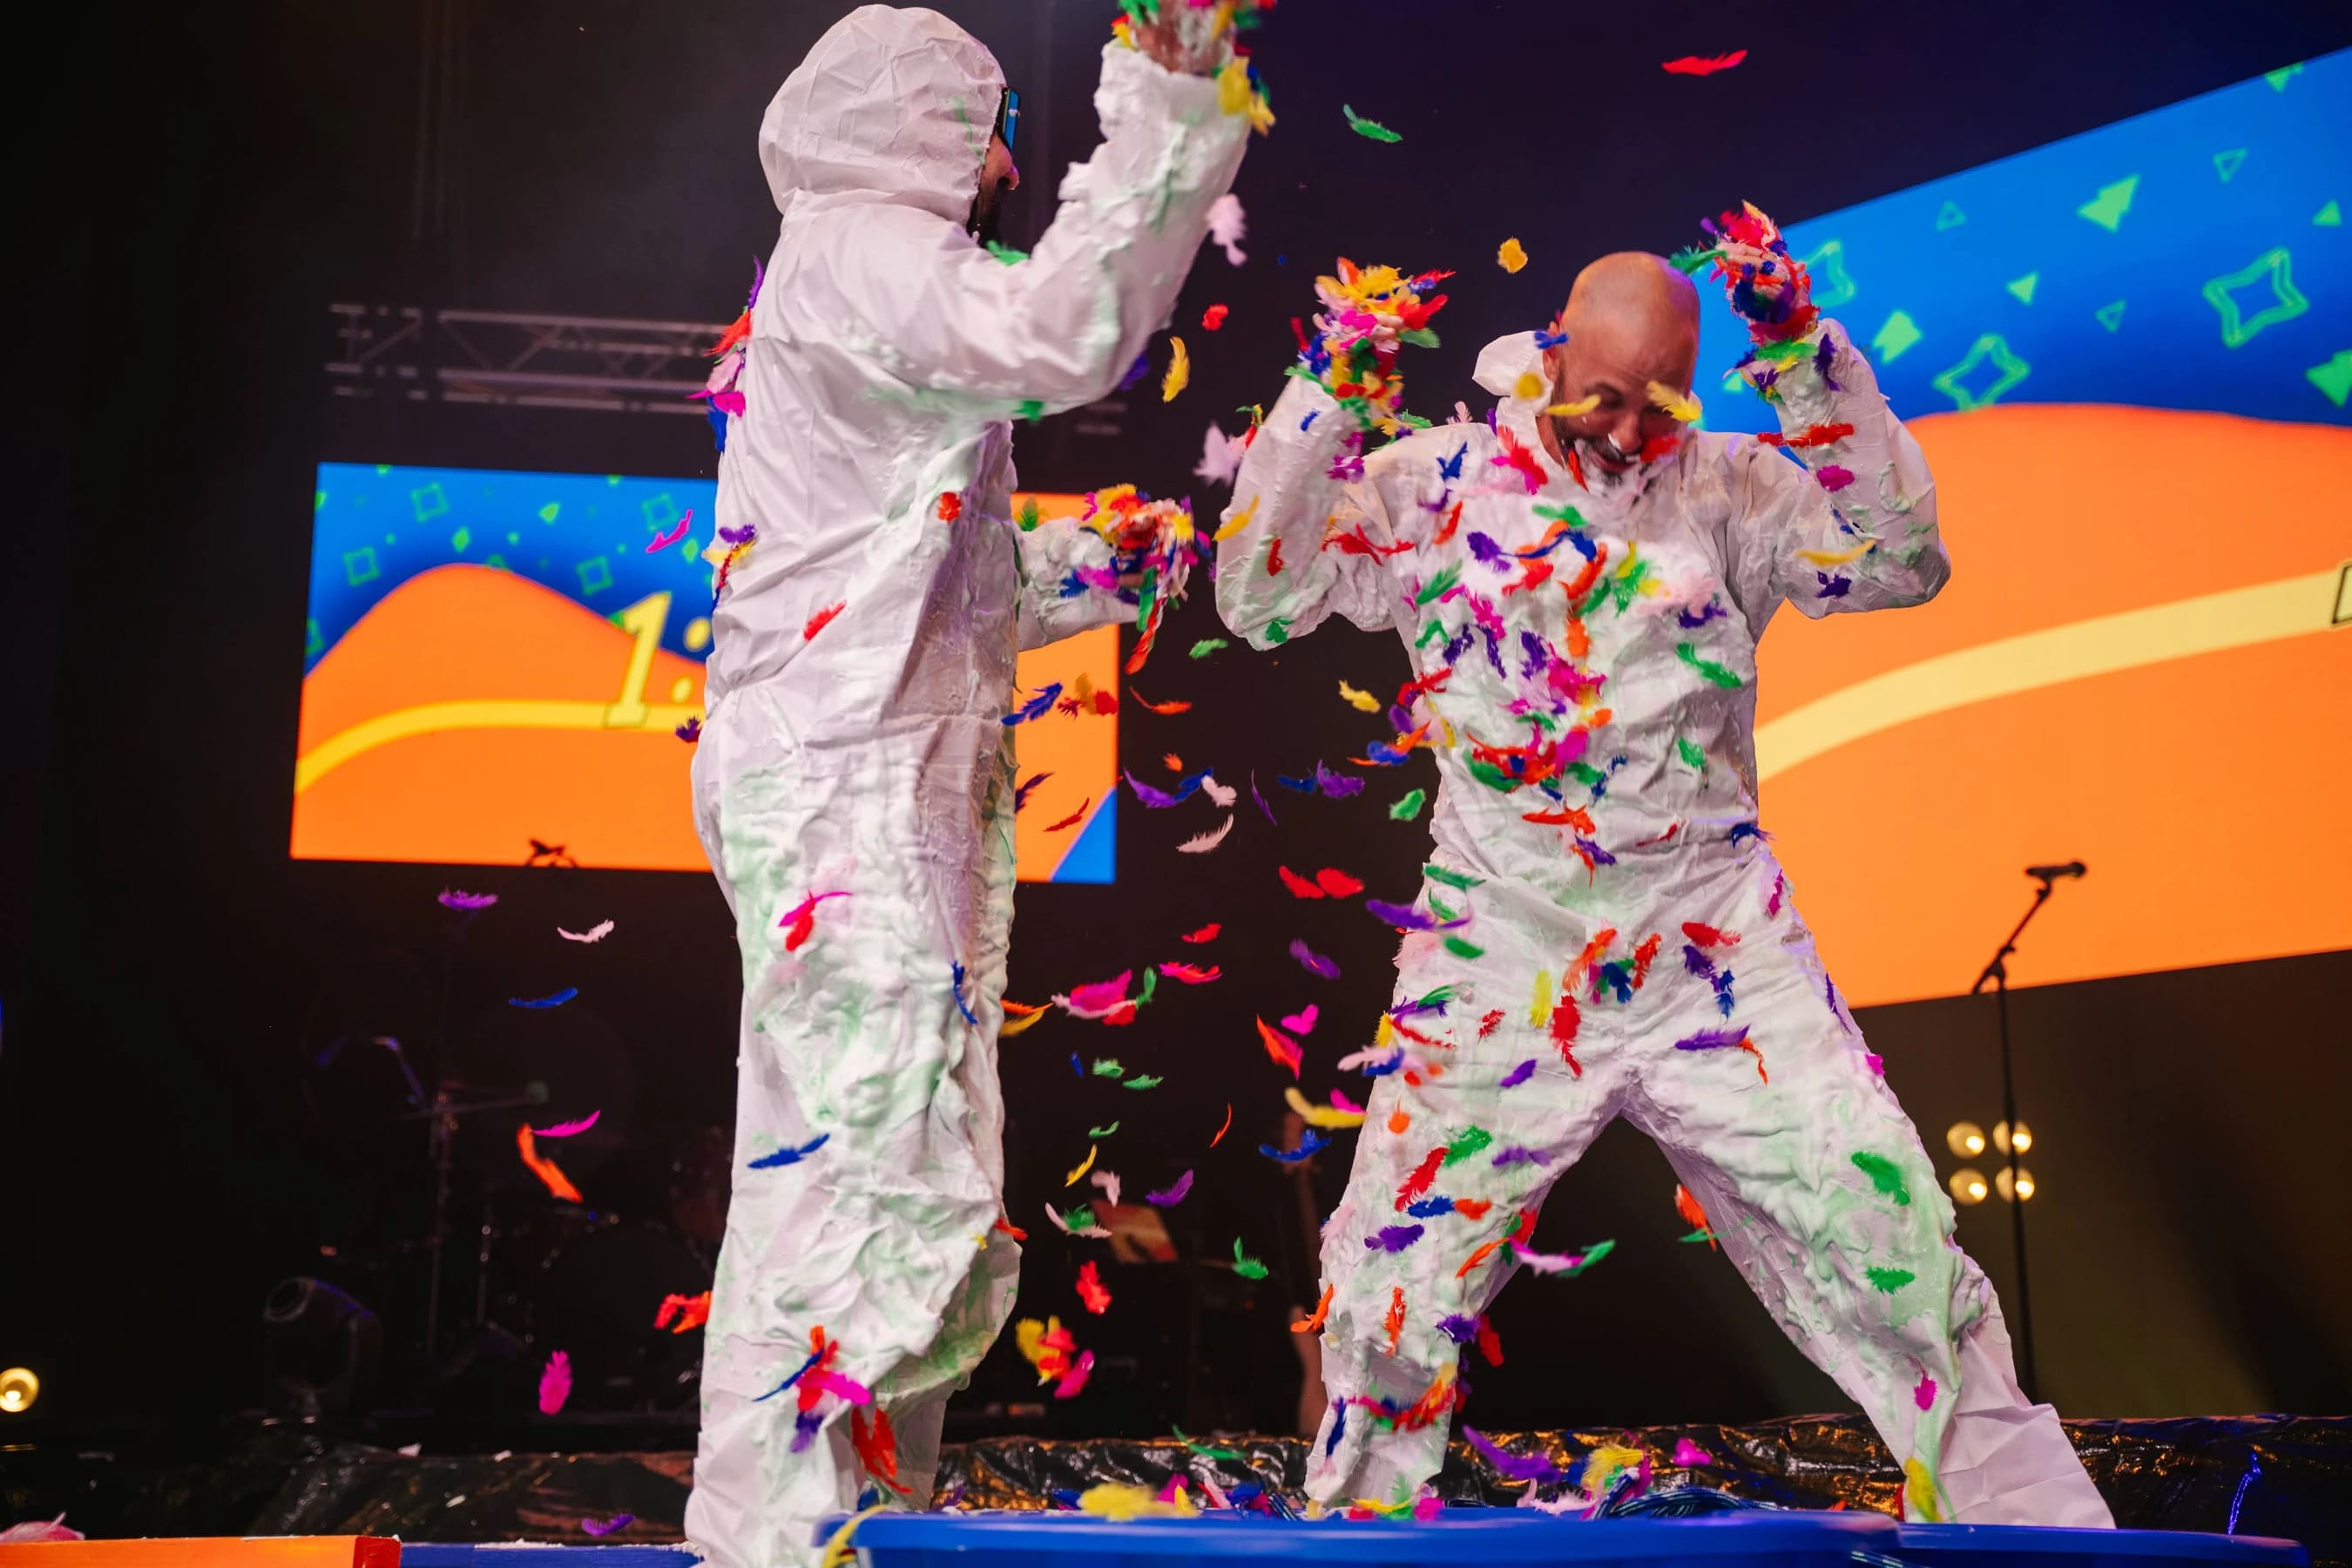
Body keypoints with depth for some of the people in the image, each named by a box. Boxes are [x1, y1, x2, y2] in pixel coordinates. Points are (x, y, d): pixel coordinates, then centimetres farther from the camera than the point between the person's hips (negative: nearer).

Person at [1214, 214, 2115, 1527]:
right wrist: (1334, 396, -14)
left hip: (1717, 954, 1)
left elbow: (1901, 561, -10)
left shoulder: (1729, 486, 3)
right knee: (1392, 1301, 5)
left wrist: (1810, 360, -16)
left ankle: (2021, 1512, 17)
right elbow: (1260, 598, -5)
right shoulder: (1439, 483, 1)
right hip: (1500, 969, 0)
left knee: (1900, 1254, 0)